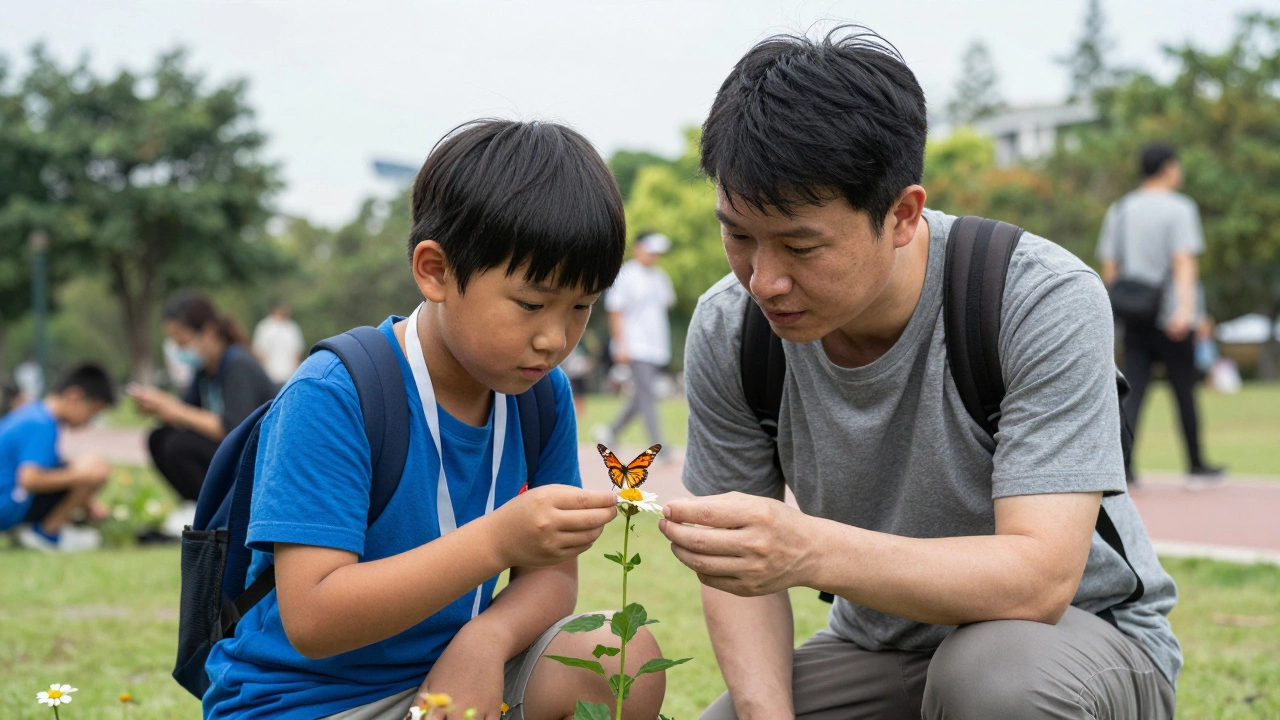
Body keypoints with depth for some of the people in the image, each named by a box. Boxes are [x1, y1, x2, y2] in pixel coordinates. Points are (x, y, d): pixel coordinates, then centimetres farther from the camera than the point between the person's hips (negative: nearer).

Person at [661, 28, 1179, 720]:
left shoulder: (1046, 301, -24)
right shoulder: (726, 332, -12)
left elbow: (1040, 577, -32)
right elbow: (738, 568, -3)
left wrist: (812, 552, -47)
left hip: (1079, 637, -4)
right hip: (878, 648, 5)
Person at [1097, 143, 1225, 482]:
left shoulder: (1119, 210, 12)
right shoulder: (1179, 208, -5)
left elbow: (1109, 266, 13)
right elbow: (1184, 261, -16)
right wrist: (1186, 308, -25)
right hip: (1171, 318, -4)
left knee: (1133, 390, -1)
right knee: (1184, 391, 6)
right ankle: (1196, 464, 16)